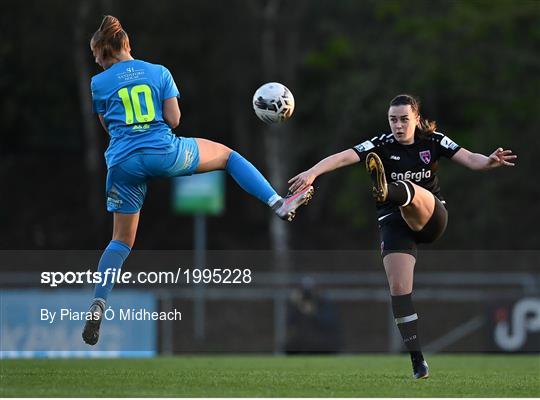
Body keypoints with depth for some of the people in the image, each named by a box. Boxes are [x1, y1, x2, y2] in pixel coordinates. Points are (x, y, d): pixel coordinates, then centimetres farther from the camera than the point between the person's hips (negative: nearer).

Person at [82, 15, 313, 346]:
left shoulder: (99, 83, 5)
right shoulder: (159, 73, 8)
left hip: (124, 163, 0)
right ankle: (278, 203, 10)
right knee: (228, 155, 24)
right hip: (164, 153, 0)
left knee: (122, 240, 13)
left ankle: (99, 303, -3)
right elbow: (173, 120, 5)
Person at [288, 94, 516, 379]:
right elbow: (343, 158, -16)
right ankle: (418, 361, -11)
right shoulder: (381, 146, -3)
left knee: (410, 191, -33)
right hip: (394, 223, 0)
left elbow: (469, 158, -10)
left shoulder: (433, 141, 1)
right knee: (398, 287, -15)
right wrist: (312, 172, -33)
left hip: (430, 217, 0)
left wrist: (489, 162, -32)